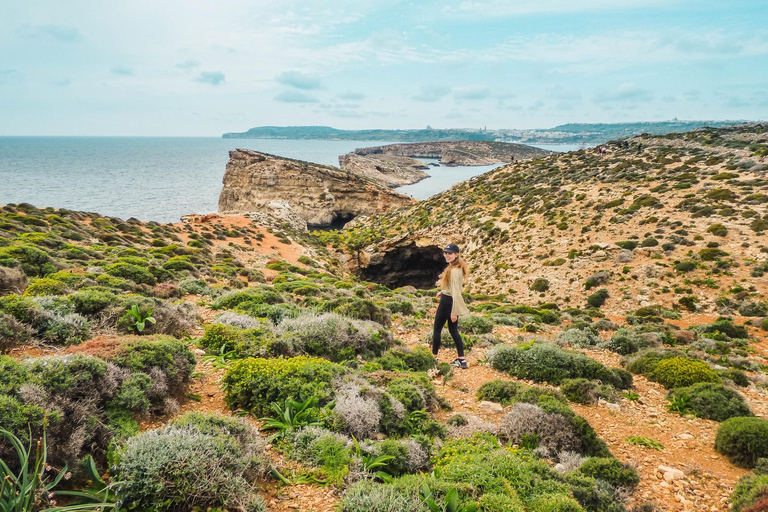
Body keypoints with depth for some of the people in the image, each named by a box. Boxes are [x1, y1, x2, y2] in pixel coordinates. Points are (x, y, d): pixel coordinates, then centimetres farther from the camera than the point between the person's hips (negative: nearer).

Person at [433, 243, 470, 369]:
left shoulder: (454, 271, -24)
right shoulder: (459, 268, 6)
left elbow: (456, 292, -26)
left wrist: (454, 312, -25)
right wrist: (443, 291, 21)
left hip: (447, 302, -9)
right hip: (452, 301, 9)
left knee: (437, 330, 8)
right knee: (454, 330, 14)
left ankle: (434, 357, 20)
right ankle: (461, 360, 14)